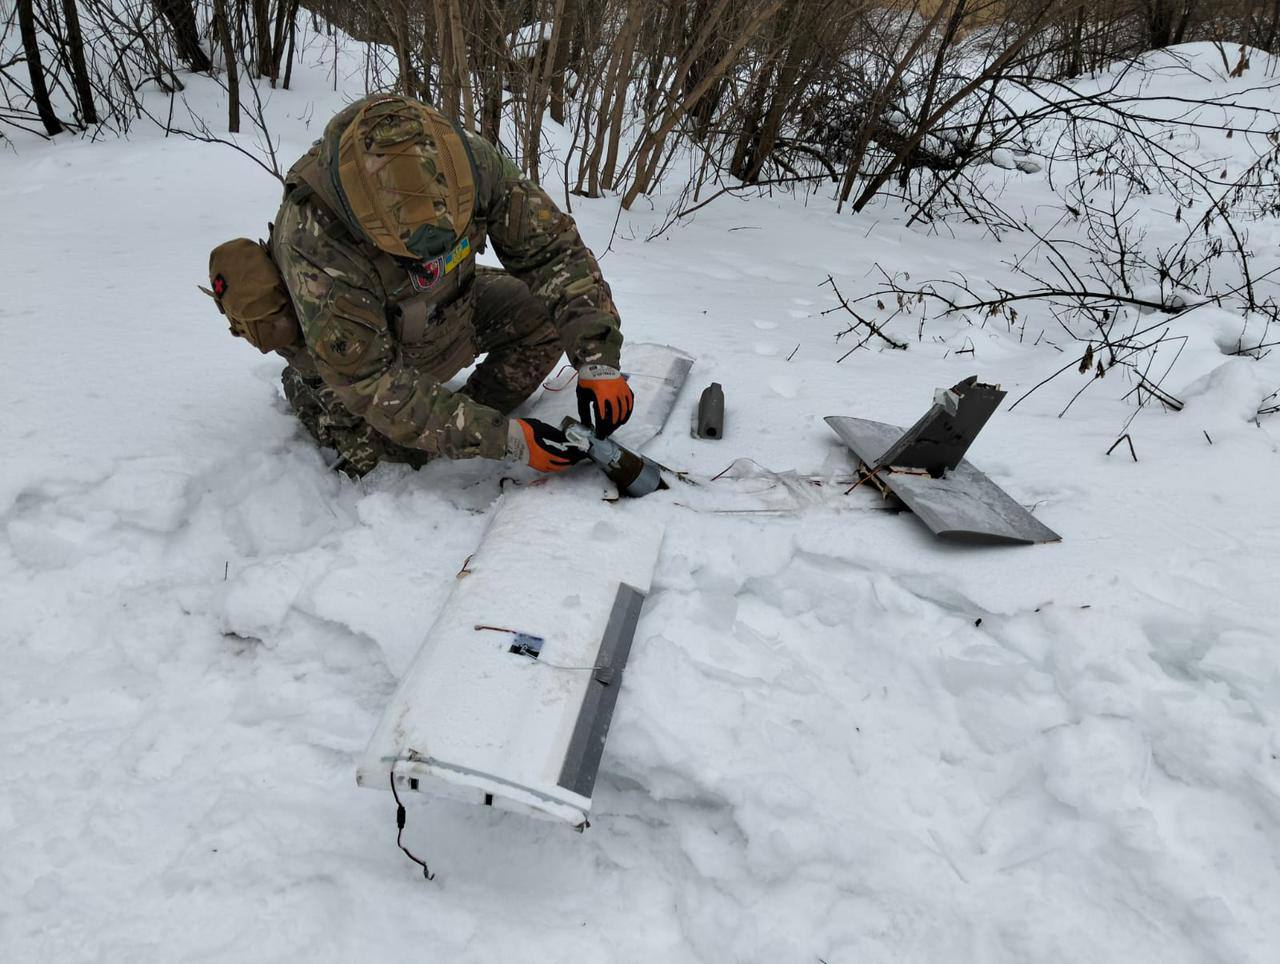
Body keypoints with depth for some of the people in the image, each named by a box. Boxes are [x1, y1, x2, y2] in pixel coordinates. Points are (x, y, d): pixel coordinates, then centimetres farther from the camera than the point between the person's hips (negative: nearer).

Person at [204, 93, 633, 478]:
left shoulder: (472, 162, -32)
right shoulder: (313, 243, -41)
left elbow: (552, 247, -22)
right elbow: (372, 382, -37)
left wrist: (597, 359, -33)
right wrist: (506, 438, -40)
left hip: (448, 310, 4)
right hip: (350, 349, -4)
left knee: (546, 312, -13)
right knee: (398, 448, -21)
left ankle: (472, 418, 4)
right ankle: (309, 392, 8)